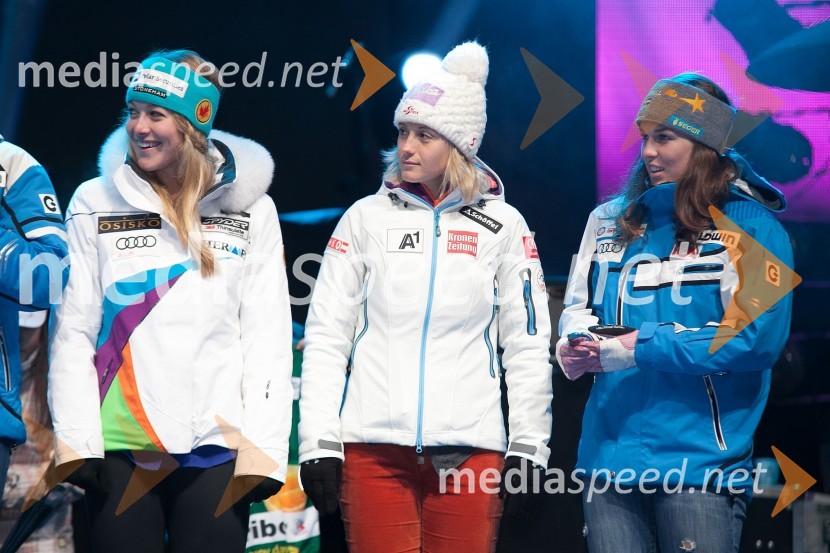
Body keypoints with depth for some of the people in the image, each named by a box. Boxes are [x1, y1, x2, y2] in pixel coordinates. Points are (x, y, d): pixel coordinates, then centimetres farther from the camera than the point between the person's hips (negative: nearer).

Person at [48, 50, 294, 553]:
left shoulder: (249, 207, 5)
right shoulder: (96, 204, 6)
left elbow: (268, 336, 3)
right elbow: (73, 330, 4)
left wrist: (262, 450, -3)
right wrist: (75, 441, -4)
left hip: (216, 449, 0)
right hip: (119, 449, 1)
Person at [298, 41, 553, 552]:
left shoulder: (502, 224, 7)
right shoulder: (367, 217, 8)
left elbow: (528, 345, 8)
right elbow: (326, 336, 5)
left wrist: (527, 449, 3)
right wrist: (319, 444, -2)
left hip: (468, 448, 0)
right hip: (374, 447, 0)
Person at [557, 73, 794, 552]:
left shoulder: (751, 228, -3)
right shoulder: (610, 222, 14)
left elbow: (756, 337, -13)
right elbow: (577, 308, 18)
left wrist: (641, 349, -15)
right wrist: (577, 346, -8)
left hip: (700, 463, -5)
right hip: (609, 455, 5)